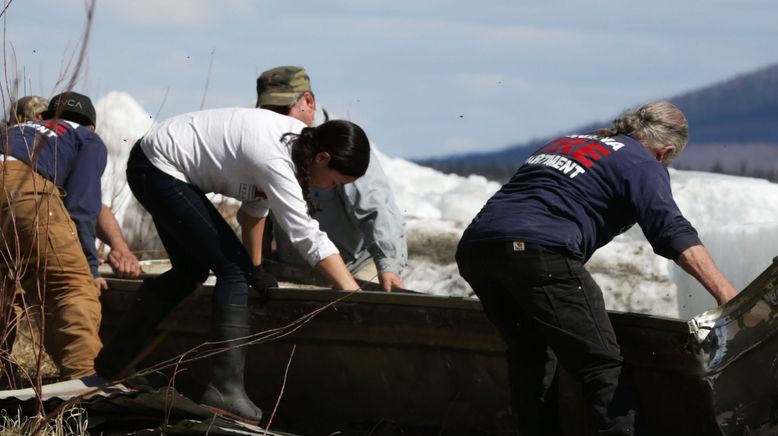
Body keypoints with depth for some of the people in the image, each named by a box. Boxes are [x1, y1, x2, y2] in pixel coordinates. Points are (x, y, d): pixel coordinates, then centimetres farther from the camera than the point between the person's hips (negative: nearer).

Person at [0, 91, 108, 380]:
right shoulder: (90, 141, 26)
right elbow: (81, 208, 10)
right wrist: (90, 268, 13)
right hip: (23, 185, -6)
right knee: (75, 286, -3)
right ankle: (81, 377, -18)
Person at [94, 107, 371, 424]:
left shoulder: (301, 139, -1)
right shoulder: (274, 160, -29)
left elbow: (255, 202, 12)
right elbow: (308, 237, -33)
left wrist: (256, 268, 15)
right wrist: (354, 294, -34)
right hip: (159, 169, -11)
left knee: (190, 272, 21)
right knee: (234, 269, -14)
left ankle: (113, 362, 33)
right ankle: (226, 390, -19)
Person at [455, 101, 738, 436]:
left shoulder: (565, 142, 33)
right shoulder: (642, 164, 11)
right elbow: (673, 232, -5)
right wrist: (727, 295, -14)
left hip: (475, 244, 7)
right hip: (538, 249, -7)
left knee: (530, 356, 23)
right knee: (604, 370, -5)